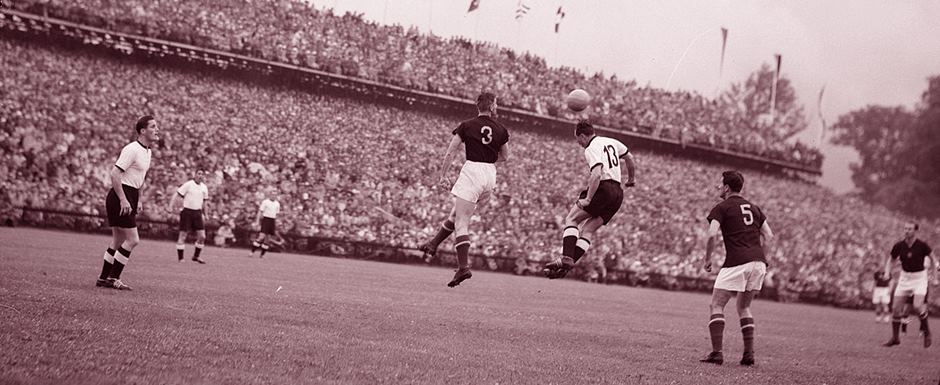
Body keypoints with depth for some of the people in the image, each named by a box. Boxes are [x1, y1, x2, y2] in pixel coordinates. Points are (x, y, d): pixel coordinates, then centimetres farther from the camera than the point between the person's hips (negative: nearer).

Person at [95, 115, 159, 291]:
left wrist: (138, 201, 18)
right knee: (133, 239, -11)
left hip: (129, 198, 10)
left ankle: (104, 278, 18)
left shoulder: (147, 151, 14)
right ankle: (113, 278, -5)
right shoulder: (132, 149, -16)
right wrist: (123, 200, -24)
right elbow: (115, 173, -22)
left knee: (118, 240, 12)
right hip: (120, 197, -10)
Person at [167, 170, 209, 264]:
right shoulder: (188, 185, -7)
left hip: (197, 213, 5)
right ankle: (180, 258, 2)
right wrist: (170, 207, -20)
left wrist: (204, 214, 21)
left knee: (202, 236, 0)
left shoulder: (204, 188, 10)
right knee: (183, 235, -4)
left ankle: (196, 257, 14)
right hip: (187, 212, -5)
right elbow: (177, 195, -10)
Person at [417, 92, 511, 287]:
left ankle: (463, 267, -19)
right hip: (491, 176, 5)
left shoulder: (467, 126, -1)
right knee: (456, 213, 22)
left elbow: (449, 153, -2)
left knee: (461, 224, -7)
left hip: (472, 171, -5)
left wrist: (442, 175, 7)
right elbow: (504, 157, 19)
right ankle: (433, 245, 30)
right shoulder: (501, 130, 7)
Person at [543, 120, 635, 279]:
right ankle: (567, 265, -7)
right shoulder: (611, 142, 19)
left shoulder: (591, 149, -7)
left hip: (603, 188, -8)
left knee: (571, 219, -1)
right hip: (618, 193, 8)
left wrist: (588, 199, -23)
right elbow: (629, 158, 31)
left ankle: (566, 258, -18)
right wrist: (631, 179, 45)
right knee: (587, 231, 4)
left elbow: (597, 174, -22)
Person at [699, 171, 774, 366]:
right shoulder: (753, 208, 20)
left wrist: (707, 259, 0)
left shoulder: (722, 208, 2)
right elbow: (768, 236, 17)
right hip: (758, 262, 6)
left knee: (717, 306, 3)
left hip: (736, 262, -6)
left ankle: (716, 352, -9)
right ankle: (749, 353, 9)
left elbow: (712, 235, -13)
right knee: (744, 307, 21)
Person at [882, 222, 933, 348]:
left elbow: (932, 256, 4)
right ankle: (895, 338, 12)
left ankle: (926, 331, 4)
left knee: (917, 306, -21)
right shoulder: (899, 246, -7)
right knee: (896, 308, -3)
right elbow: (890, 259, 10)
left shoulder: (922, 245, -14)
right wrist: (887, 272, -5)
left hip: (920, 277, -3)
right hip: (905, 278, 3)